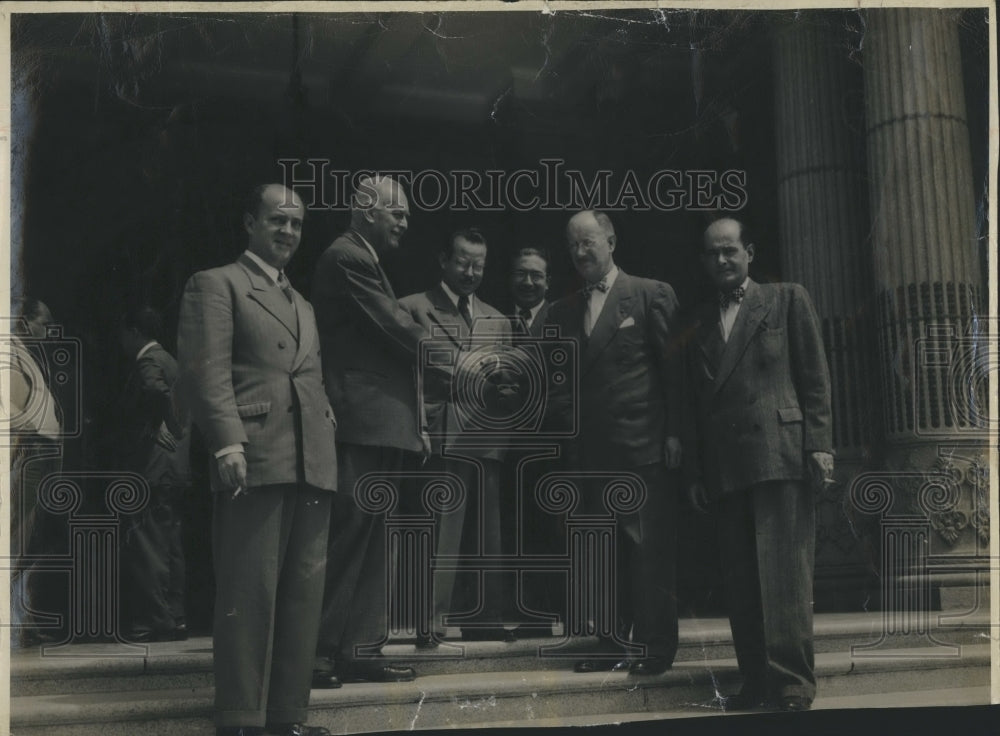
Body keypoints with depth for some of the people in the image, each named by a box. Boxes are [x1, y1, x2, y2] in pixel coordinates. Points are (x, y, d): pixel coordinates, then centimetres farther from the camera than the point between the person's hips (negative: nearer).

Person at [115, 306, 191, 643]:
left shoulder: (147, 362, -10)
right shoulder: (170, 362, 20)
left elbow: (155, 390, -32)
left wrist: (166, 425, -22)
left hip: (151, 470, -10)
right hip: (173, 471, 10)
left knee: (144, 548, -7)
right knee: (169, 548, 11)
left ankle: (154, 622, -6)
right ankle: (174, 619, 14)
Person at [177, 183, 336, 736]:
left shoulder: (303, 306, 28)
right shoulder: (216, 285, 4)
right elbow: (205, 371, -8)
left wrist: (329, 432, 14)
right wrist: (228, 442, -20)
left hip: (311, 464, 7)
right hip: (255, 461, -7)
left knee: (303, 595, 8)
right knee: (249, 594, -6)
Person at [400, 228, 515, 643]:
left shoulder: (497, 321, 22)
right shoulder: (414, 309, 5)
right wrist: (417, 429, -11)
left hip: (486, 441, 5)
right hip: (442, 436, -5)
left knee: (486, 537, 9)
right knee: (441, 534, -9)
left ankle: (483, 617, 18)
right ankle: (432, 623, -4)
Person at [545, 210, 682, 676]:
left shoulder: (651, 295, 1)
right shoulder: (563, 312, 15)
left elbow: (672, 369, -2)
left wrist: (674, 433, -7)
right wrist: (557, 395, -5)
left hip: (643, 445, -5)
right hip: (590, 450, 5)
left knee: (649, 550, -2)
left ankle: (655, 646, 6)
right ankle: (613, 643, 16)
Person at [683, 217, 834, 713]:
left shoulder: (787, 300, 9)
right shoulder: (700, 323, 20)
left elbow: (815, 377, 3)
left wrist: (818, 444, -7)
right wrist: (695, 472, 12)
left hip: (780, 454, -4)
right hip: (724, 466, 5)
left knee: (784, 572, -8)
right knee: (740, 579, 4)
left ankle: (792, 683, -5)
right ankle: (756, 680, 9)